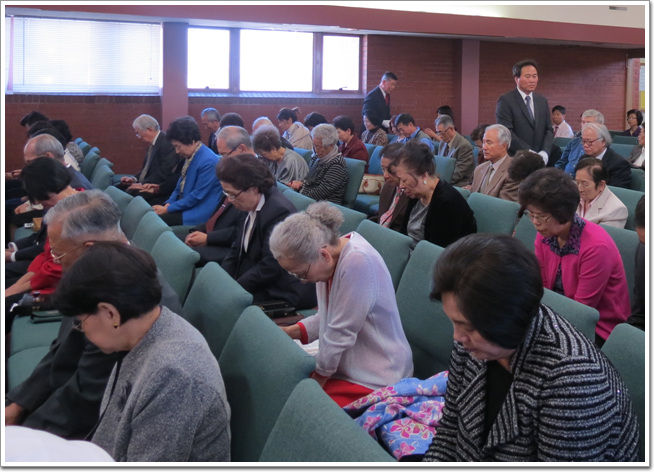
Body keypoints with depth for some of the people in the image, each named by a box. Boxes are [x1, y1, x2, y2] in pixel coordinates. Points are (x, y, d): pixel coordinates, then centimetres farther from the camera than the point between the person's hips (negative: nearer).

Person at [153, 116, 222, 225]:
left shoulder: (208, 161, -20)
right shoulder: (190, 157, 9)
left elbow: (197, 197, -20)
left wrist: (168, 209, -14)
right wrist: (168, 204, 0)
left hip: (199, 215, -9)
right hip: (184, 206, 9)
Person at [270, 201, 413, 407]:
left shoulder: (358, 262, -26)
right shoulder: (334, 253, 0)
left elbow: (341, 333, -22)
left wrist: (318, 379, -10)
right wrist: (291, 332, 0)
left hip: (374, 380, -8)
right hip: (346, 364, 9)